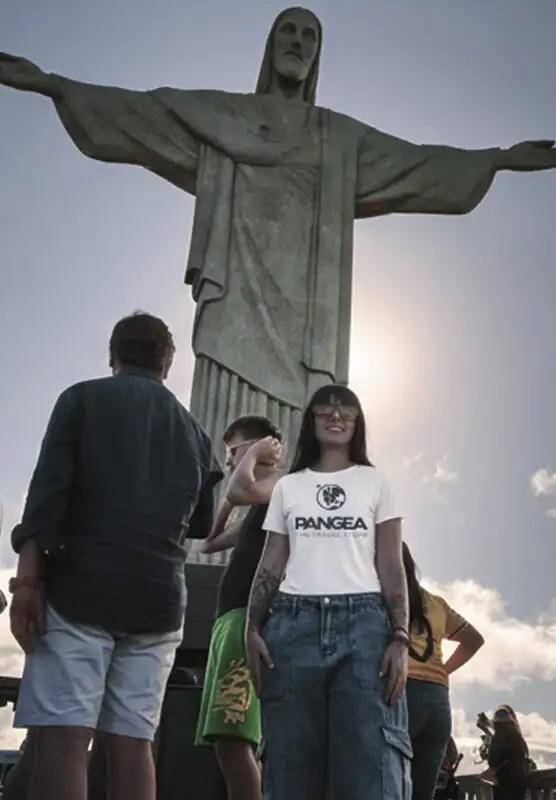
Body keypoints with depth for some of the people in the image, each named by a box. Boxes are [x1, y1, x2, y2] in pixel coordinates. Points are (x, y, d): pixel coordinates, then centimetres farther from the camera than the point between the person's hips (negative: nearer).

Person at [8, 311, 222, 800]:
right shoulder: (192, 429, 19)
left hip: (82, 587, -4)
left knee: (62, 737, -8)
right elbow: (202, 524, 27)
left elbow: (49, 488, -7)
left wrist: (27, 579, -10)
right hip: (159, 597, 4)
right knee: (131, 742, 3)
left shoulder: (83, 399, 7)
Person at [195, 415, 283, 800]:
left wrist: (252, 453, -4)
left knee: (231, 737, -19)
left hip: (250, 617, -10)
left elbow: (240, 491, -22)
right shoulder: (259, 503, 27)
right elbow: (210, 541, 34)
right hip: (232, 618, 10)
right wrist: (226, 505, 28)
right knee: (234, 739, 9)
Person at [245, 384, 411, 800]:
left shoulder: (375, 482, 14)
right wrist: (252, 629, 0)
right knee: (291, 766, 0)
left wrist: (400, 639, -4)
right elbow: (271, 566, 13)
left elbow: (391, 567, 7)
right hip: (293, 623, 2)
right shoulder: (288, 486, 18)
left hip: (362, 623, -1)